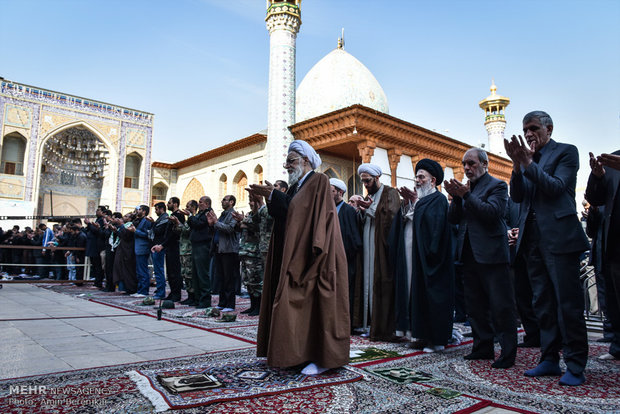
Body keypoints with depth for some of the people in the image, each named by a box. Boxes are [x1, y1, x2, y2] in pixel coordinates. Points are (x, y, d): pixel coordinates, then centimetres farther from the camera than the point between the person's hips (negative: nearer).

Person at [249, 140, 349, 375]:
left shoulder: (318, 181, -6)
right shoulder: (296, 186, 19)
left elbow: (298, 211, -18)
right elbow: (285, 214, 10)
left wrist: (273, 196, -17)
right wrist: (271, 197, 0)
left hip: (309, 256, -9)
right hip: (293, 255, 9)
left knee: (312, 303, -5)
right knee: (298, 303, 9)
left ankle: (321, 357, 4)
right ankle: (299, 353, 17)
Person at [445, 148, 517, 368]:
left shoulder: (497, 186, -4)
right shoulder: (465, 188, 15)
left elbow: (493, 212, -20)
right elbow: (453, 219, 7)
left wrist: (466, 196, -22)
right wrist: (456, 198, -10)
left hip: (491, 254, -7)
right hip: (469, 255, 7)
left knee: (501, 305, -1)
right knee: (475, 304, 14)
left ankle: (508, 352, 10)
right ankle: (483, 347, 26)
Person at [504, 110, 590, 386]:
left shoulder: (566, 152, 0)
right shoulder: (526, 158, 15)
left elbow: (556, 187, -14)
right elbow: (517, 196, 4)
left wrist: (528, 163, -20)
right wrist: (517, 166, -10)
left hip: (559, 237, -6)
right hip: (532, 239, 6)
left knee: (568, 303, -2)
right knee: (543, 303, 11)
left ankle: (575, 366, 8)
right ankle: (550, 359, 21)